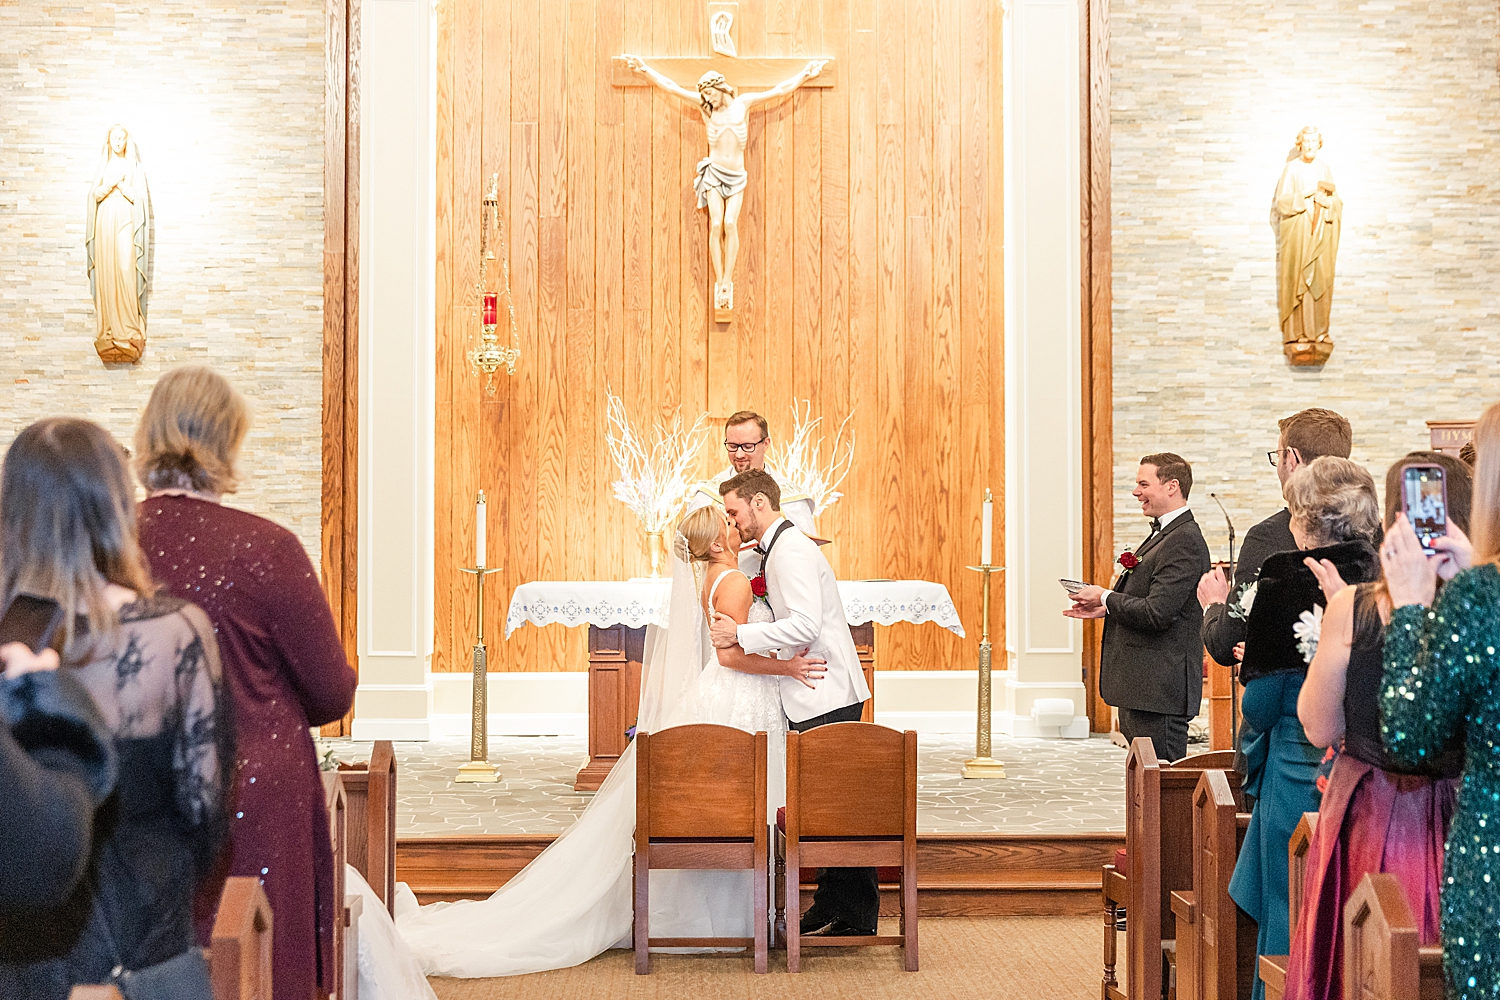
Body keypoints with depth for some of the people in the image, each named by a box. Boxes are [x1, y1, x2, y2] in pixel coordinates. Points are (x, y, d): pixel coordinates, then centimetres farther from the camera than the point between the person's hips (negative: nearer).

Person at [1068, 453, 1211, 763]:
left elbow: (1157, 613, -24)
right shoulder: (1161, 534, 16)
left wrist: (1106, 598, -10)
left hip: (1160, 690, -10)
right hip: (1141, 688, 10)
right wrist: (1104, 608, 6)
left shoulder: (1185, 542, -17)